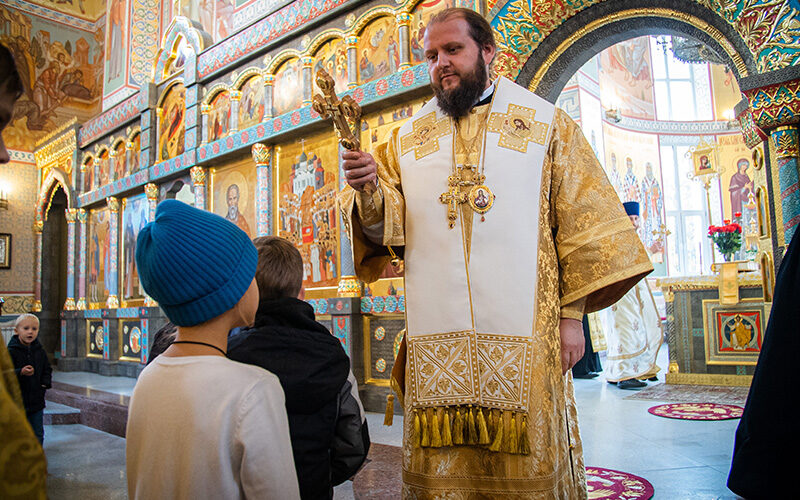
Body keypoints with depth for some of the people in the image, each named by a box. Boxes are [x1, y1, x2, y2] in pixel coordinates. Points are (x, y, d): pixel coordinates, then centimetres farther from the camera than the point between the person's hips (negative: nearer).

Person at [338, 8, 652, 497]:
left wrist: (572, 313, -3)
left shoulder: (546, 123, 7)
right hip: (437, 337, 2)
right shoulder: (408, 139, 12)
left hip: (523, 335, -1)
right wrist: (370, 192, -19)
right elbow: (388, 226, 3)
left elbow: (582, 224, 4)